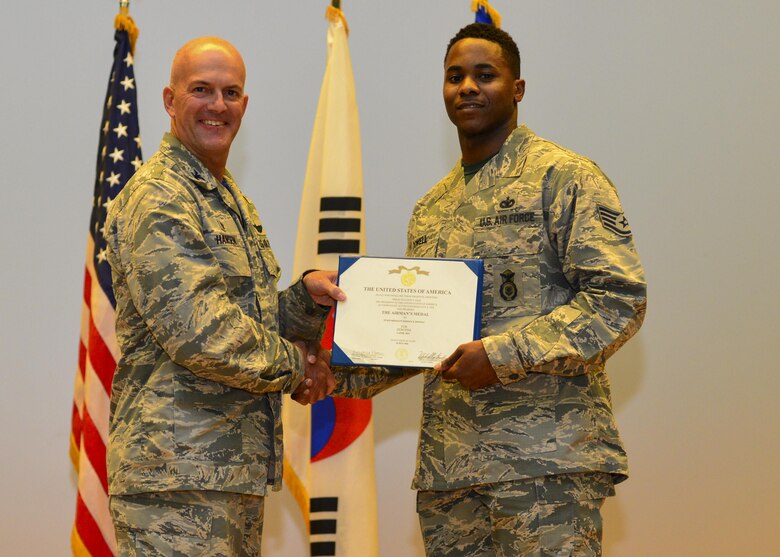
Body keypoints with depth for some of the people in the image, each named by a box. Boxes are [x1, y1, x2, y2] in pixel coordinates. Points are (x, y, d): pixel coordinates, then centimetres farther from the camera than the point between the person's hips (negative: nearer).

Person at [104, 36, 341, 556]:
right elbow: (197, 331, -20)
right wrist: (294, 366, -7)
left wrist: (308, 295, 2)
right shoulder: (156, 198, -11)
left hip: (237, 471, 10)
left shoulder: (233, 201, 21)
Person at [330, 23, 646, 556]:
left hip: (545, 455, -6)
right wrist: (344, 374, 6)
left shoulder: (562, 177, -2)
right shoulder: (430, 210, 20)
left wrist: (504, 354, -18)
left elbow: (620, 297, -10)